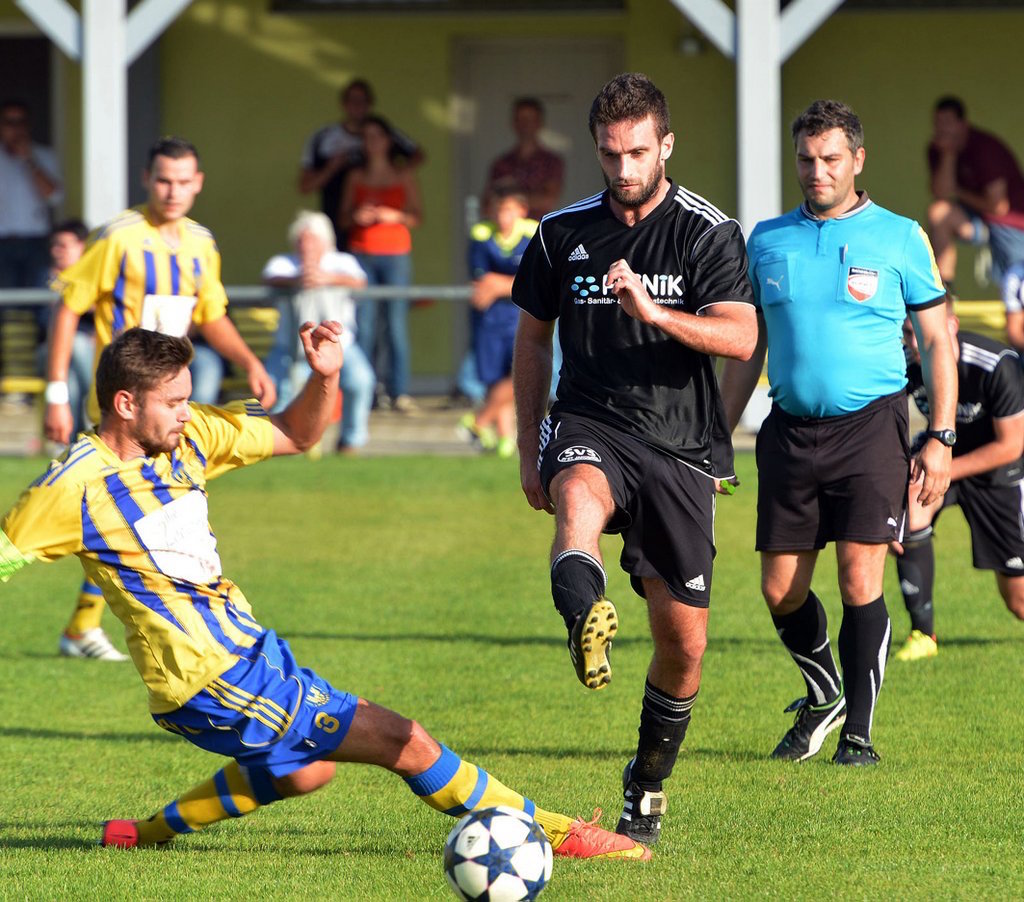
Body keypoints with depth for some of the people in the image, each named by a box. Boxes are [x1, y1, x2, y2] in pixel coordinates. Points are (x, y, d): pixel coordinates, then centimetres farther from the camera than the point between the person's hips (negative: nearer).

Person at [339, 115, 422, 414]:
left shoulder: (403, 176, 10)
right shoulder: (356, 177, 13)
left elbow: (417, 216, 7)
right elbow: (343, 217, 13)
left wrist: (395, 216, -11)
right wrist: (357, 217, -8)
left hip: (396, 253, -1)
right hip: (362, 254, 1)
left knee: (396, 325, -7)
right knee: (363, 327, -7)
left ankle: (399, 392, -6)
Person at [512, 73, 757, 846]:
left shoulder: (710, 235, -1)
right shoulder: (563, 234, 7)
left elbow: (741, 338, -14)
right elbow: (533, 340, 18)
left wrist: (653, 311, -29)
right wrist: (530, 451, 13)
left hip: (682, 449, 0)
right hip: (592, 426, 0)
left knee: (684, 638, 1)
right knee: (578, 499, -39)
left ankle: (648, 783, 24)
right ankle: (587, 630, -68)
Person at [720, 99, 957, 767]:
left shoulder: (899, 238, 1)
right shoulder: (767, 241, 9)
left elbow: (937, 341, 4)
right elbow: (747, 349, 16)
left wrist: (940, 438, -3)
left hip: (870, 424, -3)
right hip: (791, 431, 3)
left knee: (860, 581, -12)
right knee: (781, 590, 3)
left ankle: (859, 732, -1)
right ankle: (824, 694, 30)